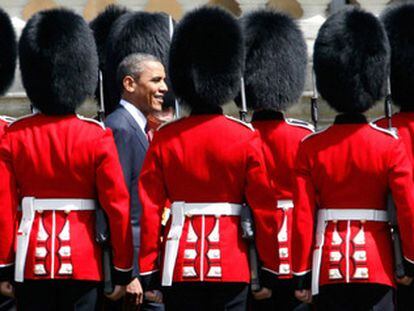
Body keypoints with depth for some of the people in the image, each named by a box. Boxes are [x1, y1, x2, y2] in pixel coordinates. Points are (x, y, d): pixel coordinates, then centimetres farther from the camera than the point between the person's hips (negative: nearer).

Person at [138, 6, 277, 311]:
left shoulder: (164, 139, 1)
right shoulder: (246, 138, -3)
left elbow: (149, 210, 0)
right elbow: (265, 209, -2)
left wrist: (147, 273, 4)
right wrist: (269, 271, 5)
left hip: (180, 265, 1)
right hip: (231, 268, -1)